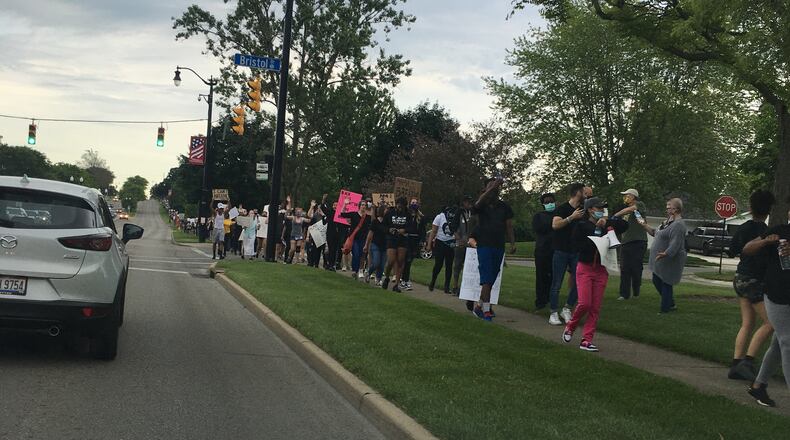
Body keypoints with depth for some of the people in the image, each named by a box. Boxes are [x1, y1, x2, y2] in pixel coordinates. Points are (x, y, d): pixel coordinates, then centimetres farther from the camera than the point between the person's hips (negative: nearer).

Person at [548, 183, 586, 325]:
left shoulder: (583, 210, 11)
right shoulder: (563, 208, -7)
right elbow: (555, 224, -22)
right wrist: (572, 217, -23)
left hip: (576, 251, 6)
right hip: (561, 251, -6)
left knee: (577, 282, 0)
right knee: (557, 284, -1)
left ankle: (567, 309, 14)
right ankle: (553, 314, 4)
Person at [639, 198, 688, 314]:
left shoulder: (678, 224, -21)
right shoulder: (668, 222, 13)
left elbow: (675, 244, -30)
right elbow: (655, 233, 26)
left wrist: (665, 254, -43)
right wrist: (645, 225, 22)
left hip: (670, 260, -11)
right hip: (661, 260, 11)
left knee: (666, 284, -2)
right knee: (656, 281, 18)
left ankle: (665, 308, 8)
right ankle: (670, 305, 30)